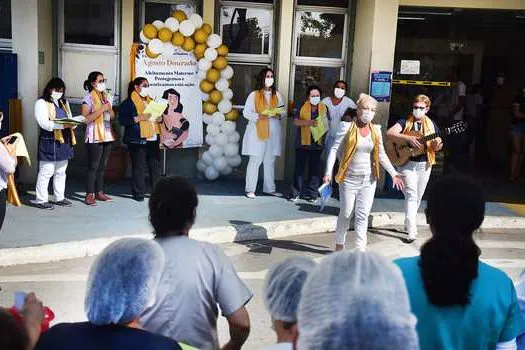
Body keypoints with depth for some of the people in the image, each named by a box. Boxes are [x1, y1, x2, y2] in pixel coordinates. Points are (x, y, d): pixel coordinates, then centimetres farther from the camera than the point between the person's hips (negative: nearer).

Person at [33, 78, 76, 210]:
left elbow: (70, 118, 20)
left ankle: (59, 198, 22)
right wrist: (63, 125, -27)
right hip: (49, 142, -7)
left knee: (61, 172, 13)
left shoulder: (64, 103, 18)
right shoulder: (41, 103, -5)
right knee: (46, 172, -5)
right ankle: (41, 200, 1)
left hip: (64, 141, 7)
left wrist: (72, 123, -6)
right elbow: (44, 123, -17)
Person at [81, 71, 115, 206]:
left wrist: (109, 109, -3)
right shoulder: (88, 98, -7)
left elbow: (113, 116, 19)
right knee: (93, 166, -5)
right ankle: (89, 195, -2)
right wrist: (101, 109, -18)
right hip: (94, 137, -6)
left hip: (107, 135, 7)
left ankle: (99, 192, 15)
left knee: (102, 166, 9)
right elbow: (86, 119, -16)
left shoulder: (107, 97, 14)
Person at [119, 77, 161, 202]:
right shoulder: (128, 103, -2)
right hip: (137, 140, -6)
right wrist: (139, 118, -20)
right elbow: (122, 120, -12)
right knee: (138, 167, -3)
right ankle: (138, 193, 5)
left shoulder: (150, 100, 19)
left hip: (152, 139, 6)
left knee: (155, 165, 6)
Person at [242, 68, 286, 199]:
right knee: (255, 160, -5)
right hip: (257, 131, -4)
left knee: (270, 161, 6)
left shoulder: (277, 95, 13)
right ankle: (250, 189, 0)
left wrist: (279, 115, -9)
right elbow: (246, 113, -2)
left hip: (273, 132, 4)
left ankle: (269, 188, 14)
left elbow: (284, 111, 14)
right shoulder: (254, 95, 1)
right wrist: (258, 116, -18)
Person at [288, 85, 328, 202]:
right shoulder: (302, 107, 3)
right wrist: (309, 122, -20)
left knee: (315, 169, 5)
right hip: (302, 143, -1)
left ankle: (312, 194, 14)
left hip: (317, 143, 2)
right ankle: (295, 193, 9)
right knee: (299, 168, 2)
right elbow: (296, 121, -6)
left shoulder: (324, 108, 8)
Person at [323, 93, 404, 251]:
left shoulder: (376, 130, 6)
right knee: (345, 213, 6)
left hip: (368, 179, 3)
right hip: (349, 178, -3)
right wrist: (328, 173, -17)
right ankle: (339, 244, 24)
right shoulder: (347, 127, -8)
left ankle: (360, 248, 10)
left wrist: (394, 173, 11)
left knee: (363, 215, 4)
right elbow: (334, 149, -9)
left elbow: (381, 155, 14)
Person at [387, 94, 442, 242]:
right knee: (411, 195, -14)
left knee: (417, 198, 13)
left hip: (425, 164, 4)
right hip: (407, 162, -4)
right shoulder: (405, 122, -4)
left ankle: (408, 224, 30)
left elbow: (437, 148, 11)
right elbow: (390, 133, -20)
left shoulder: (431, 124, 7)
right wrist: (408, 138, -30)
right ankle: (412, 230, -16)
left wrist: (437, 144, -13)